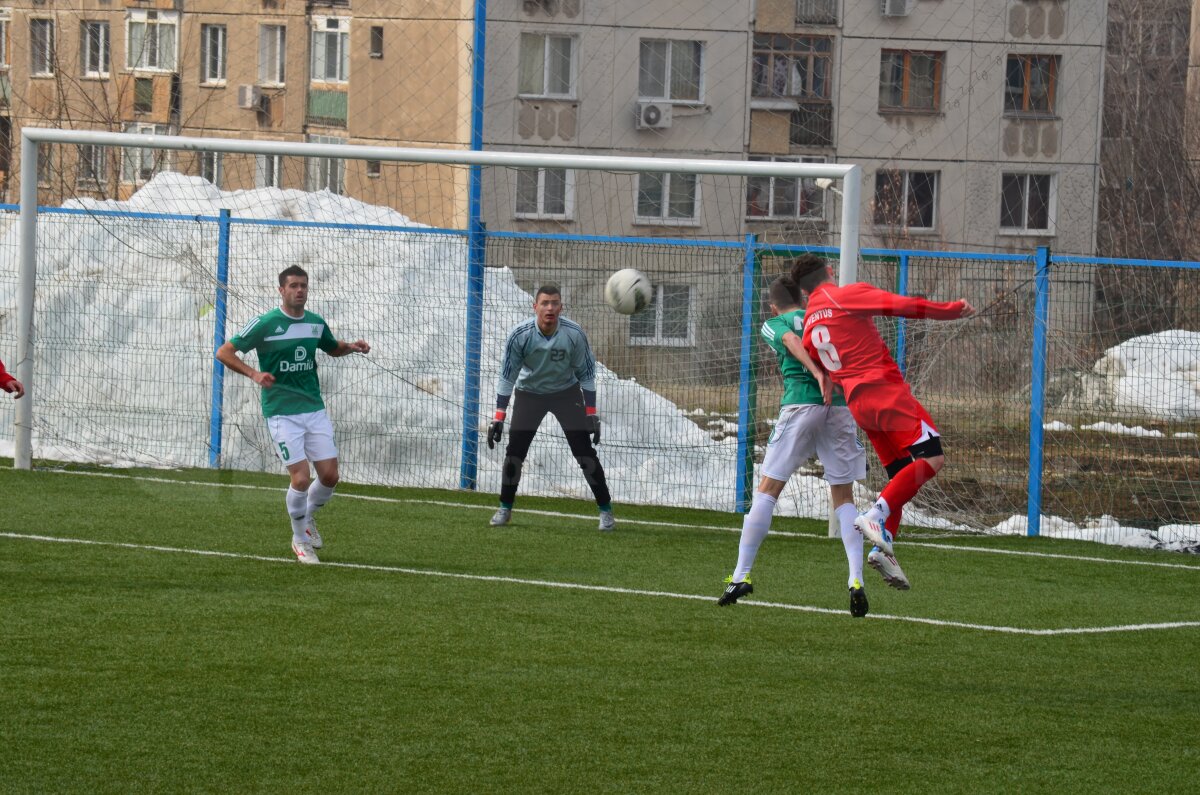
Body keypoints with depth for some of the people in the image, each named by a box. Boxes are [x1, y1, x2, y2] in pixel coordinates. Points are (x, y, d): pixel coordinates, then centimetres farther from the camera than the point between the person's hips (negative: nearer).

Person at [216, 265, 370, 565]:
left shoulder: (316, 323, 7)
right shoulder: (264, 324, -9)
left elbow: (332, 348, 28)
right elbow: (224, 352, -8)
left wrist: (351, 347, 5)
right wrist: (254, 374, -23)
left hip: (314, 409, 5)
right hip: (282, 413, -5)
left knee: (330, 475, -1)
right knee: (301, 478, -13)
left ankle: (309, 518, 31)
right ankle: (300, 540, 8)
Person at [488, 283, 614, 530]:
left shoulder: (574, 334, -23)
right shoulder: (520, 335, -23)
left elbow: (586, 374, -10)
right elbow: (507, 377, -15)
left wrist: (591, 415, -12)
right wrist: (498, 419, -17)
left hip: (566, 392, 0)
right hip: (529, 393, 0)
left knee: (584, 452, -7)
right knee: (514, 451, -7)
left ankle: (606, 510, 3)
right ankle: (505, 508, 11)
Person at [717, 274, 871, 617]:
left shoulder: (773, 324, 13)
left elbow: (792, 341, -8)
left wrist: (817, 374, -19)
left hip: (801, 405, -3)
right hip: (841, 406, 3)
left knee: (768, 488, 5)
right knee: (843, 496, 10)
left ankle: (741, 575, 3)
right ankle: (856, 580, -5)